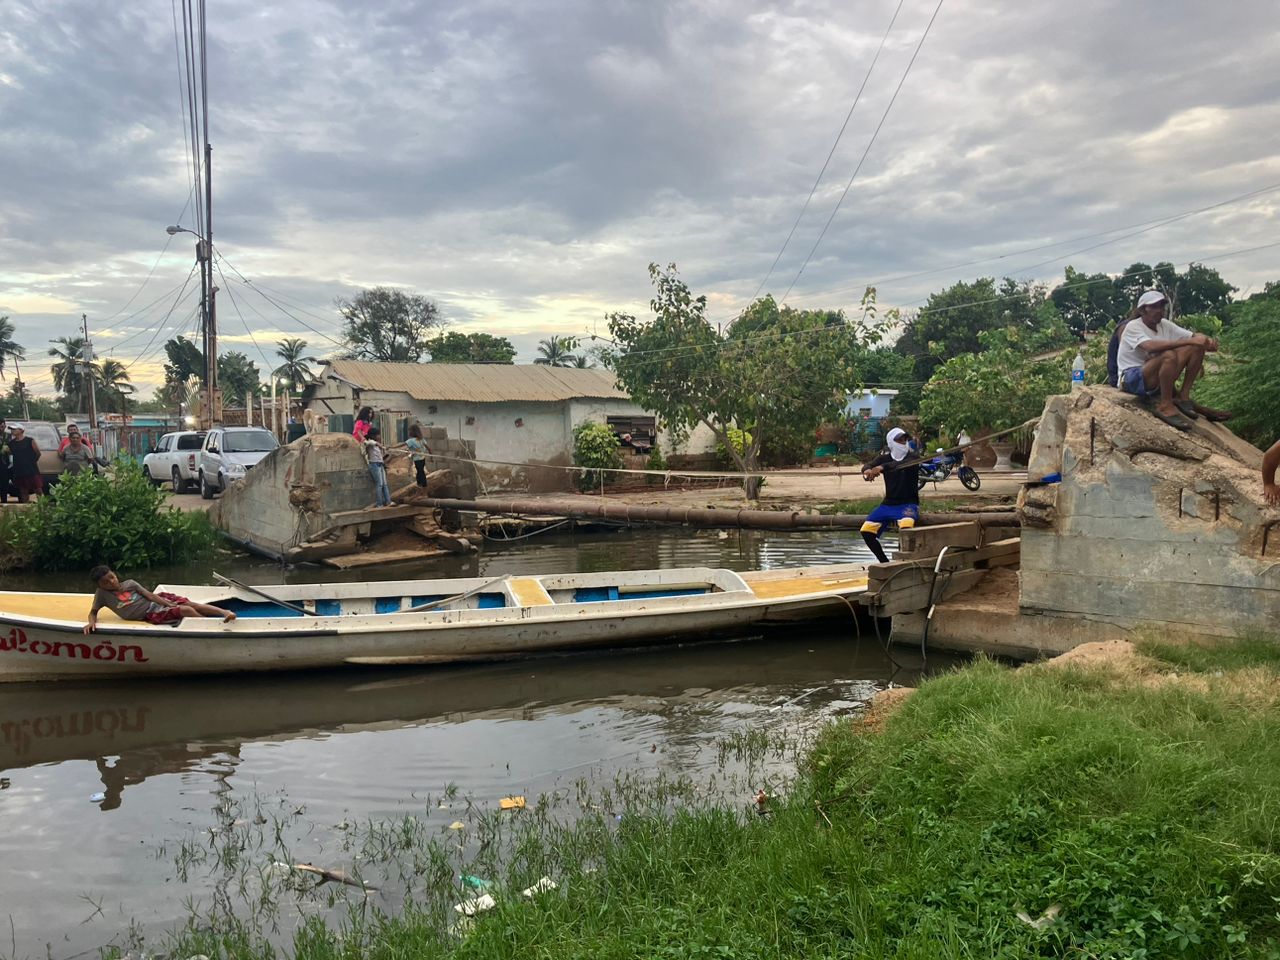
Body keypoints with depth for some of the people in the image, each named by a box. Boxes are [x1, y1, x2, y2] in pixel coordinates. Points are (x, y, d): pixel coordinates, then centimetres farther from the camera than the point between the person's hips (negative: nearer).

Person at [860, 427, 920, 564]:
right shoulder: (884, 458, 7)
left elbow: (902, 464, -28)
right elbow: (867, 466, -8)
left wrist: (882, 467, -43)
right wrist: (867, 470, -34)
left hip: (908, 503, -4)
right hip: (888, 504, 4)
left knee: (906, 527, -36)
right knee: (866, 530, -13)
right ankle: (884, 562, 2)